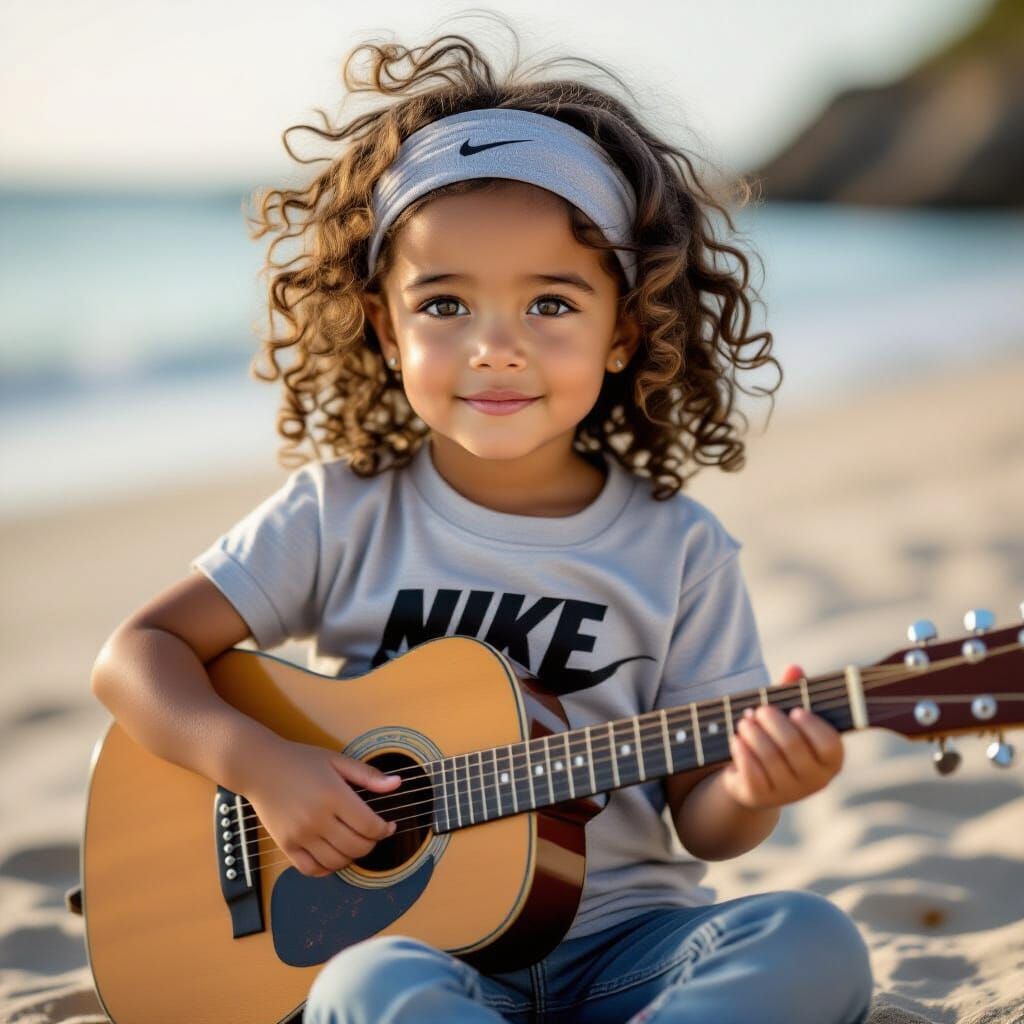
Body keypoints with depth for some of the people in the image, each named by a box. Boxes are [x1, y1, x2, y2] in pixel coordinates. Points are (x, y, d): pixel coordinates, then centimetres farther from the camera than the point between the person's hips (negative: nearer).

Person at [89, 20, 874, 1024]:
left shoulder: (677, 550, 0)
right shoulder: (343, 514, -1)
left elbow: (698, 819, 3)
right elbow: (137, 653, 1)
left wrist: (749, 793, -21)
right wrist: (259, 763, -16)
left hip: (618, 941, 2)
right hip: (402, 936, -1)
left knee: (814, 942, -27)